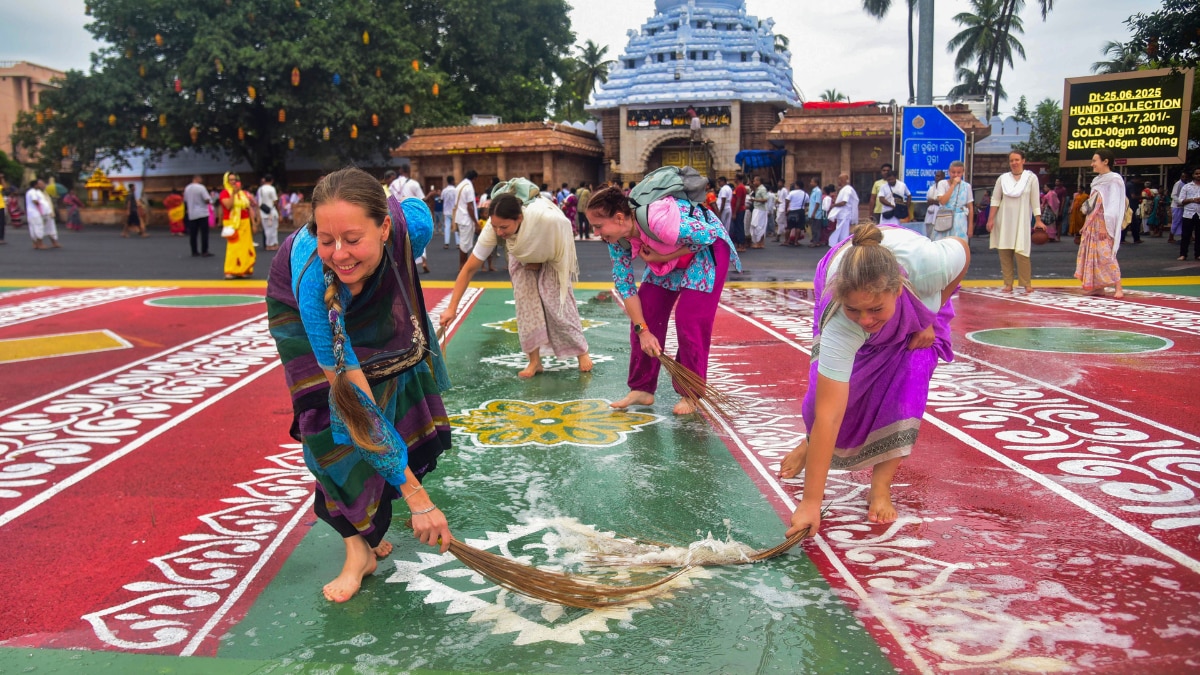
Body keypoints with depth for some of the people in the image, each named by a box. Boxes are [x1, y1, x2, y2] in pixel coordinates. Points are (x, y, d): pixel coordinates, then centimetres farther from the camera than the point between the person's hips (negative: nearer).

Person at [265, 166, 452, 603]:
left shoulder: (411, 224, -42)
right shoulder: (313, 278, -48)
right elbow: (355, 399, -45)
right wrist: (417, 496, -45)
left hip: (381, 306, 4)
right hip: (303, 310, -3)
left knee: (401, 409, 2)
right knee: (337, 419, -16)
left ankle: (372, 524, 21)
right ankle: (357, 547, -3)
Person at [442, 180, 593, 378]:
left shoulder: (547, 218, -46)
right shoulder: (493, 228, -36)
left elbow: (564, 228, -20)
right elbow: (469, 269, -30)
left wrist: (540, 263, -15)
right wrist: (452, 308, -33)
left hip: (551, 258, -2)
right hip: (523, 260, 2)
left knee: (558, 303, -4)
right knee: (526, 303, -5)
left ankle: (582, 352, 12)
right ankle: (535, 361, 4)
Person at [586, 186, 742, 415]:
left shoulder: (658, 221, -40)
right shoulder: (616, 239, -17)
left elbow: (708, 236, -27)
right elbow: (624, 284, -9)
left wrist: (662, 257, -25)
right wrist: (642, 330, -13)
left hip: (706, 249, -7)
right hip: (668, 256, 7)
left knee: (689, 321, -13)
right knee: (644, 316, -2)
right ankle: (642, 389, 9)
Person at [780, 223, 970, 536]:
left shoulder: (928, 265, -45)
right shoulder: (838, 323, -45)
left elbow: (963, 248, -18)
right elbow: (830, 414, -44)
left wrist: (930, 321, -17)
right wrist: (811, 501, -44)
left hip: (922, 298, 1)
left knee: (910, 380, -18)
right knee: (827, 387, -7)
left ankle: (881, 486, -4)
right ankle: (810, 444, 29)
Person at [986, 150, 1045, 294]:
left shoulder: (1031, 178, 2)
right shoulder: (1003, 178, 6)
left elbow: (1035, 201, 1)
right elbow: (995, 200, 5)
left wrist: (1038, 220, -2)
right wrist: (991, 219, -2)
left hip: (1021, 220, -2)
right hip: (1004, 219, 2)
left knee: (1021, 252, -9)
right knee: (1004, 252, 0)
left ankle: (1027, 284, -1)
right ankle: (1008, 284, 6)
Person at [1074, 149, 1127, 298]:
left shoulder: (1114, 180, -9)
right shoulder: (1097, 180, 16)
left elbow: (1113, 205, -15)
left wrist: (1105, 226, -20)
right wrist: (1087, 224, 16)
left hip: (1104, 224, -9)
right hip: (1093, 224, 9)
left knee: (1105, 255, -14)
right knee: (1093, 255, 6)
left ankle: (1118, 288, -12)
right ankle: (1098, 287, 11)